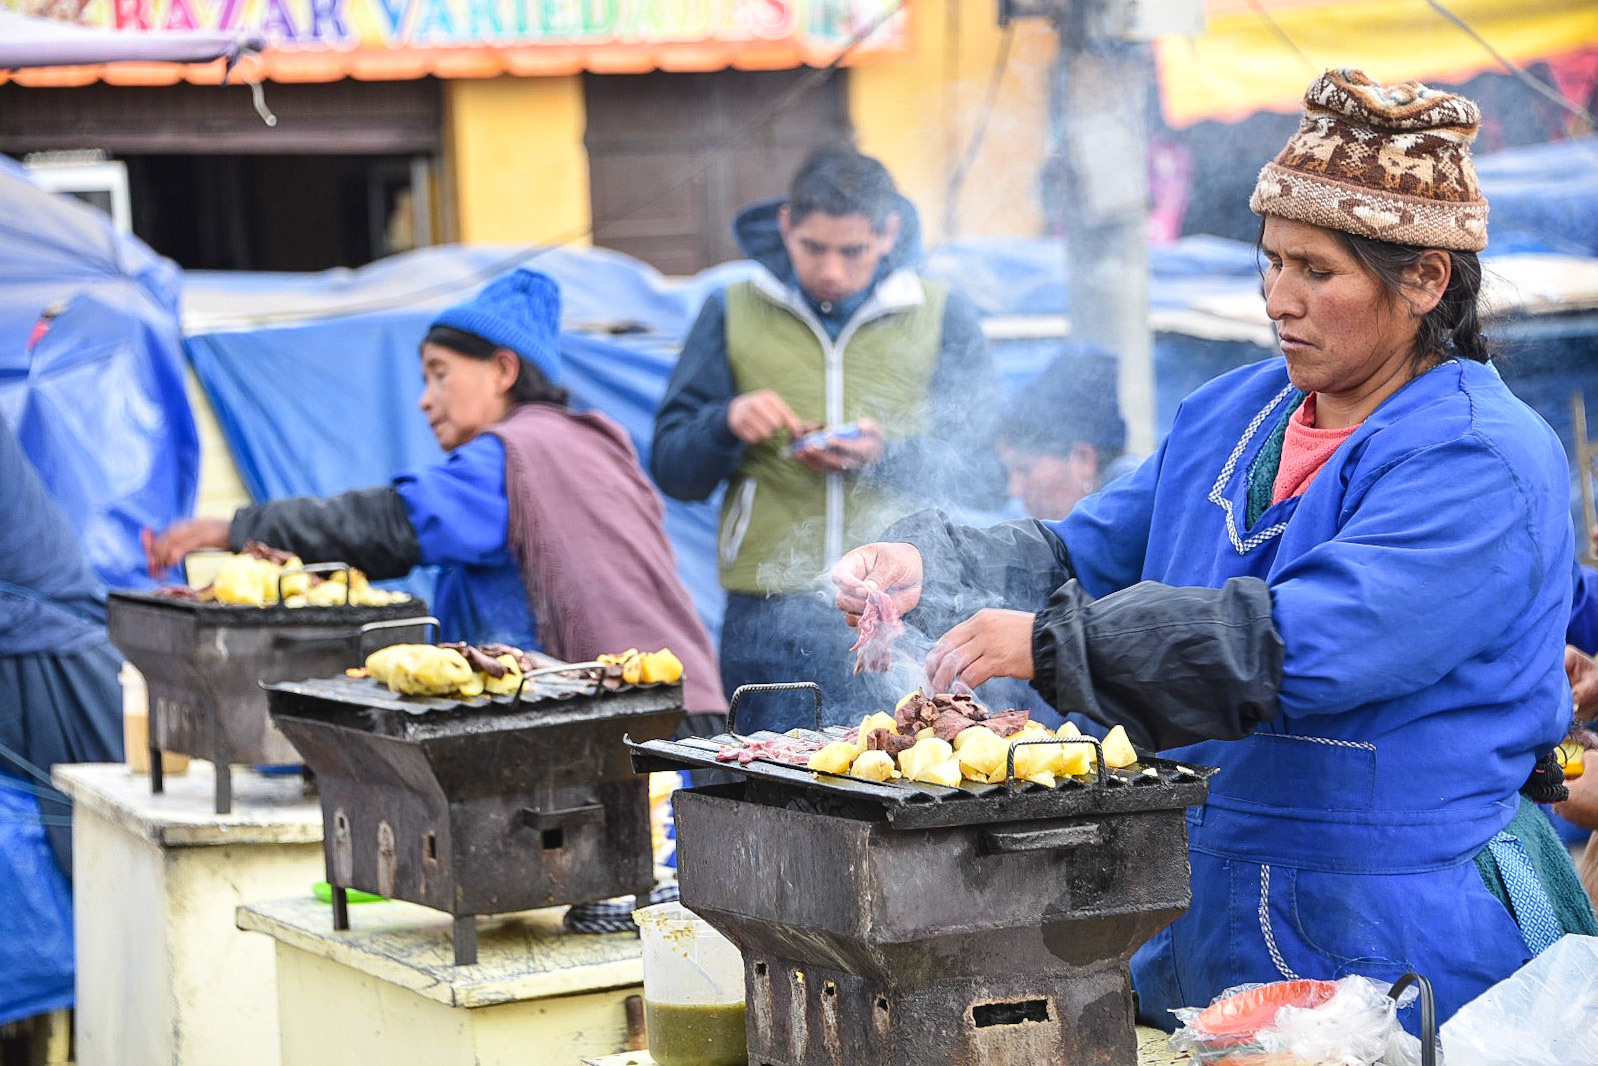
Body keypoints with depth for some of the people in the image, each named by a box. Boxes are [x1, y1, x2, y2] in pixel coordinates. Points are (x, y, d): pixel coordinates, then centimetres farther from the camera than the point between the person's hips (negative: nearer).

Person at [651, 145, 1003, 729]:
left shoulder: (943, 315, 10)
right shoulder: (734, 313, 11)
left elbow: (985, 473, 4)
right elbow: (671, 471, 10)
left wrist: (890, 455, -13)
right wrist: (726, 425, -10)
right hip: (770, 614, 1)